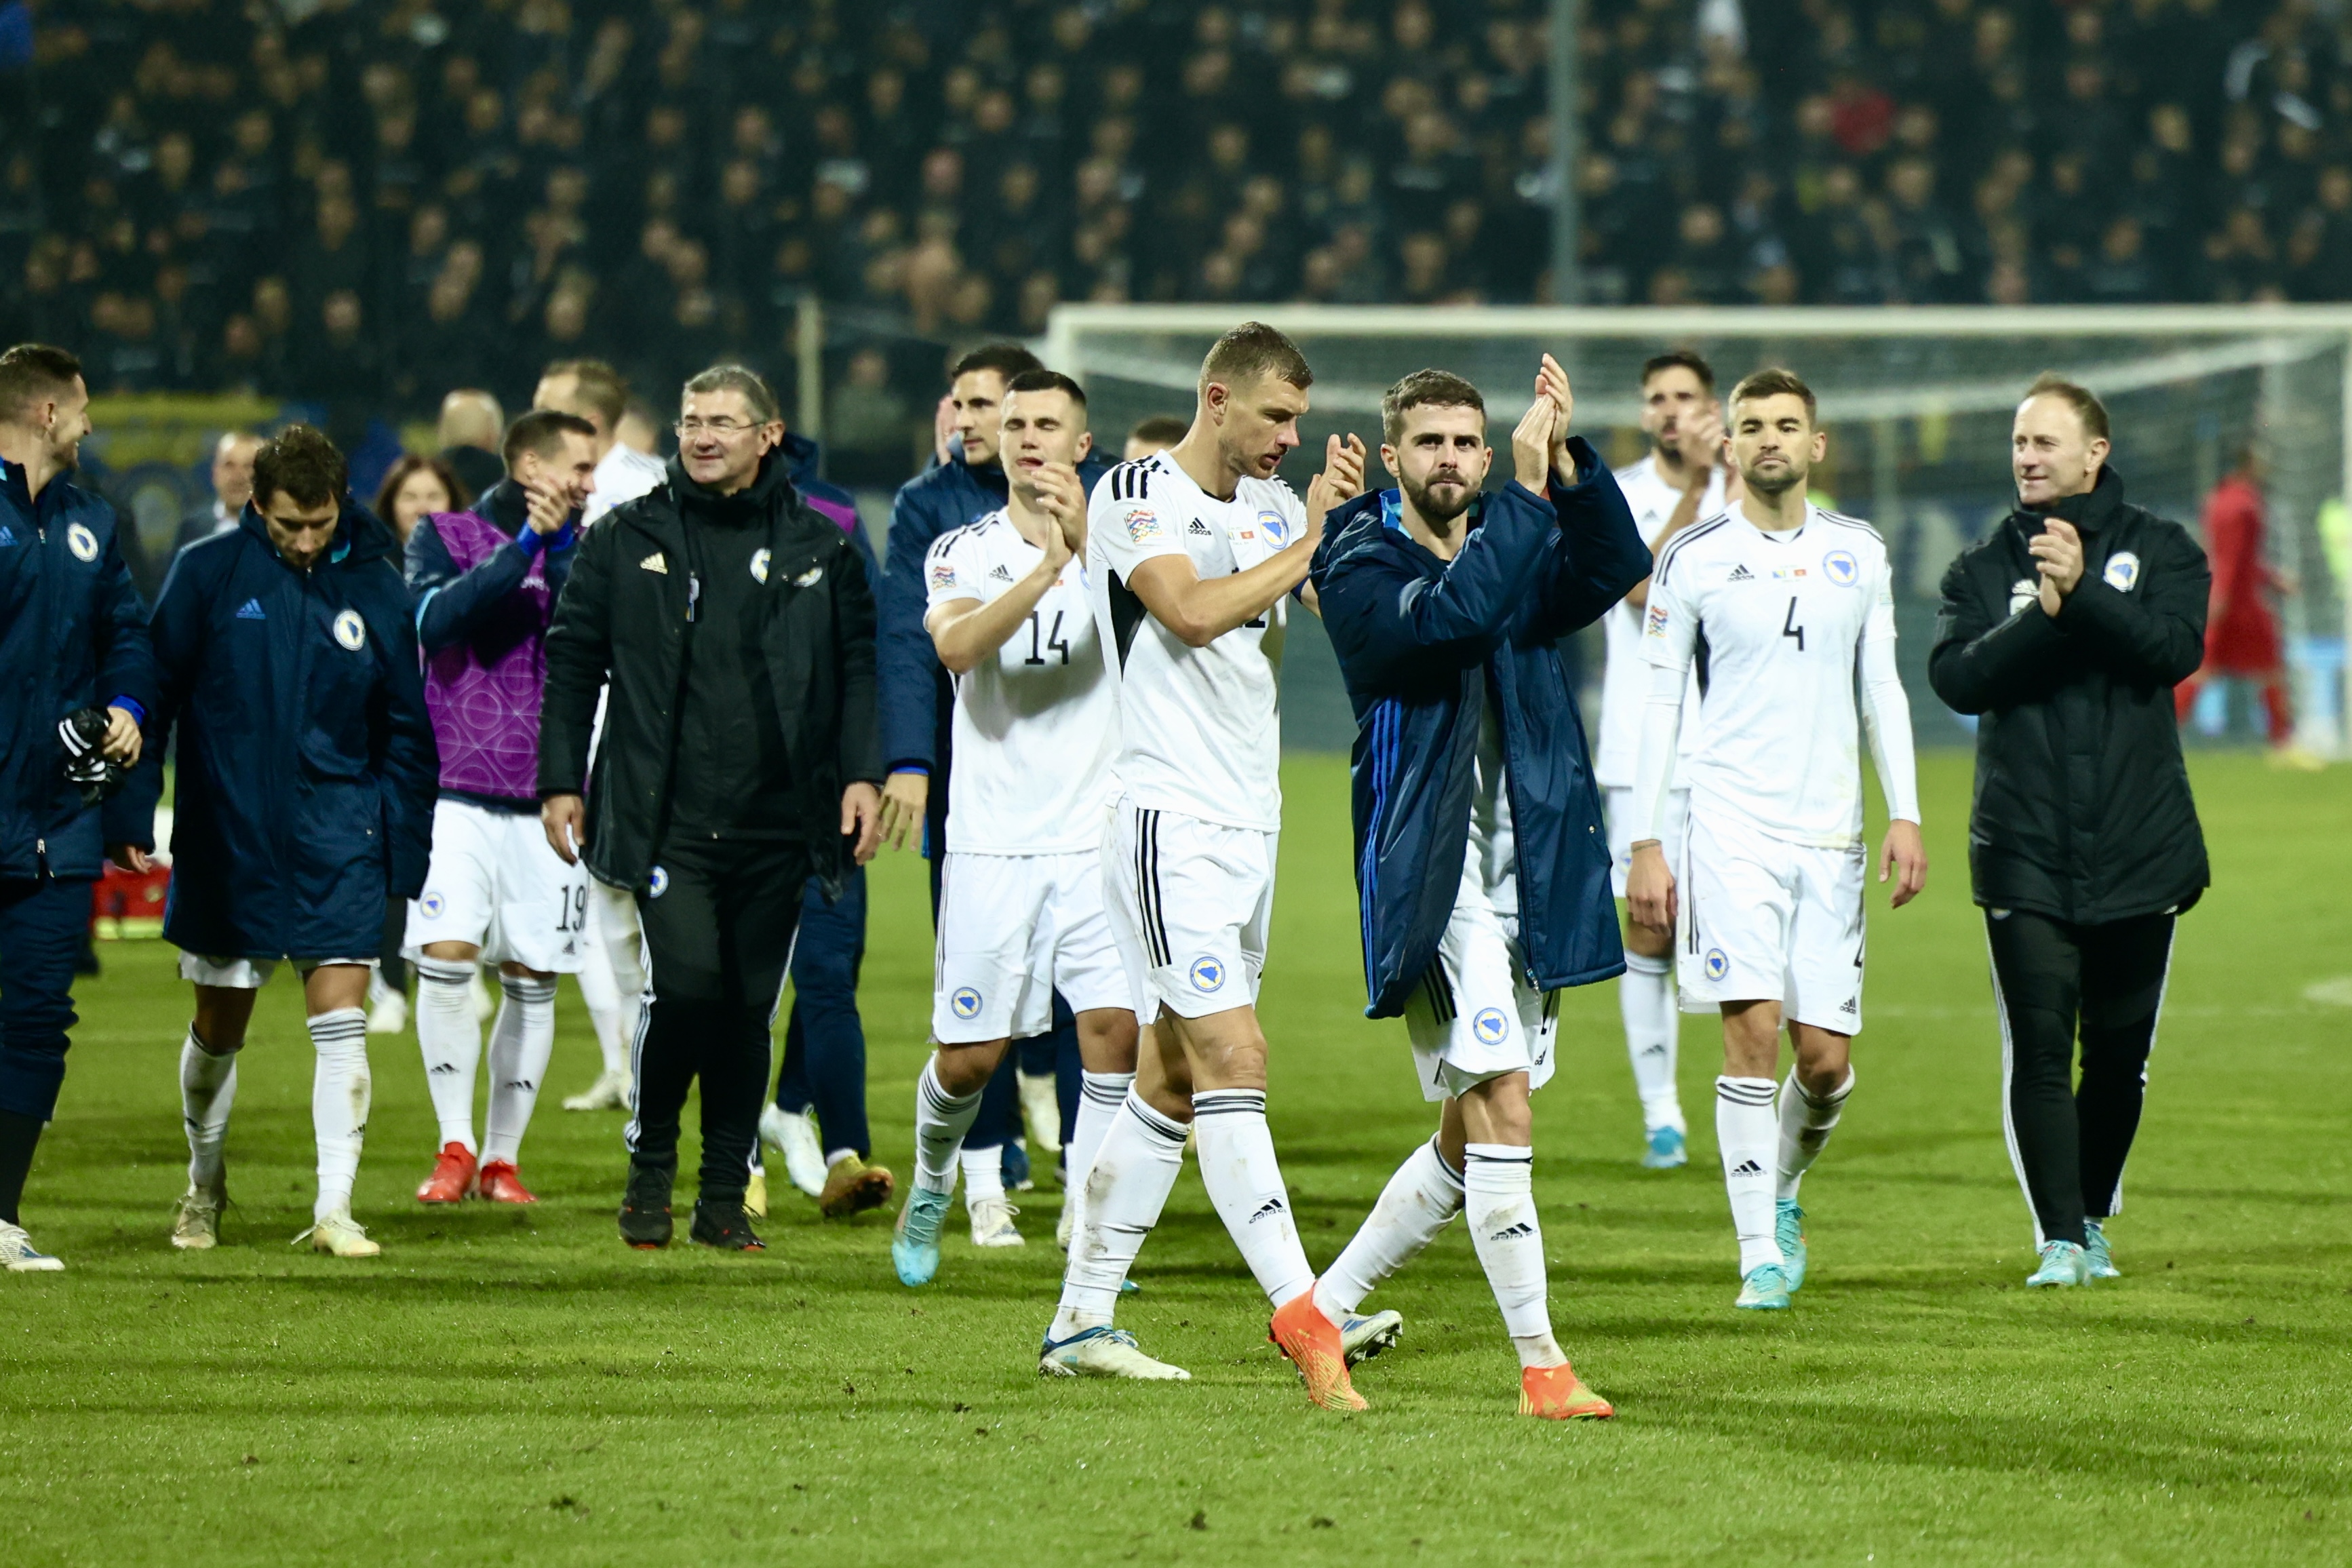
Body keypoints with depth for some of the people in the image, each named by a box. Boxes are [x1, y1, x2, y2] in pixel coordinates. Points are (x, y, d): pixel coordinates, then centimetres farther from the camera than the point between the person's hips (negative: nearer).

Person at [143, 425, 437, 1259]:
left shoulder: (373, 586, 0)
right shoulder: (208, 572, -5)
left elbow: (405, 728, 7)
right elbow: (156, 688, 0)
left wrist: (408, 848, 4)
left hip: (337, 838, 0)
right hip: (225, 836, 0)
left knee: (341, 1017, -9)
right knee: (218, 1026, 10)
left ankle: (334, 1206, -8)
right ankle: (205, 1183, 33)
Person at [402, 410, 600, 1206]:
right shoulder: (446, 535, 4)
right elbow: (434, 619, -14)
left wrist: (561, 552, -14)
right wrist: (523, 546, -15)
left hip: (546, 803, 3)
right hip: (455, 796, -3)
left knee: (533, 981, 4)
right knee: (446, 959, -14)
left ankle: (502, 1157, 13)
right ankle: (454, 1147, -4)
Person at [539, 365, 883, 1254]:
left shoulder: (818, 548, 9)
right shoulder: (626, 540, 6)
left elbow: (859, 666, 11)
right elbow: (573, 659, 9)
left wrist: (863, 773, -2)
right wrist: (561, 780, 3)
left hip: (775, 826, 2)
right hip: (667, 821, -2)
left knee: (750, 1011, 5)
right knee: (687, 986, -16)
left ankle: (726, 1198, 14)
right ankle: (650, 1166, 4)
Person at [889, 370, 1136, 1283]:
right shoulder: (964, 551, 5)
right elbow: (958, 646, -16)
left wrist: (1087, 543, -35)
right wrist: (1046, 567, -30)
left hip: (1100, 837, 0)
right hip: (992, 838, 0)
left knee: (1115, 1026, -14)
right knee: (970, 1055, 3)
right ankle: (931, 1187, 32)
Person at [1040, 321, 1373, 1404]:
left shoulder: (1274, 504, 15)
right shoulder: (1137, 495, -8)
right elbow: (1192, 611, -23)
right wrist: (1309, 540, -18)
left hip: (1249, 822, 8)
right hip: (1171, 818, -8)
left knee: (1172, 1079, 10)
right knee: (1234, 1058, -15)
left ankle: (1081, 1322, 16)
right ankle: (1299, 1311, -22)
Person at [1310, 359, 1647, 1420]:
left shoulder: (1520, 548, 13)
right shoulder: (1360, 566, -2)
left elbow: (1615, 569, -8)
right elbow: (1445, 617, -23)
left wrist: (1566, 462, -22)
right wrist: (1529, 492, -24)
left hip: (1527, 874, 7)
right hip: (1431, 878, -6)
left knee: (1471, 1138, 12)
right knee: (1500, 1113, -14)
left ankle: (1324, 1307, 26)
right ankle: (1540, 1364, -12)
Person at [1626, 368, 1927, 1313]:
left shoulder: (1859, 555, 9)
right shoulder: (1693, 560, 1)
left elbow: (1882, 689, 13)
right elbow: (1659, 703, 2)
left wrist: (1905, 817, 5)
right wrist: (1645, 843, -3)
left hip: (1830, 832, 3)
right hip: (1730, 826, -3)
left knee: (1826, 1057, 0)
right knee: (1754, 1032, -13)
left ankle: (1783, 1195, 29)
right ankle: (1760, 1254, -8)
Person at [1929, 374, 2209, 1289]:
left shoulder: (2160, 552, 6)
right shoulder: (1982, 569, 8)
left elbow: (2175, 648, -12)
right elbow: (1955, 677, -7)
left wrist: (2083, 590, -22)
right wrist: (2045, 615, -19)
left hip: (2140, 851, 0)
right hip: (2024, 859, 0)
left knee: (2120, 1054, 9)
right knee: (2039, 1051, -8)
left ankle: (2094, 1216, 26)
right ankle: (2060, 1238, -6)